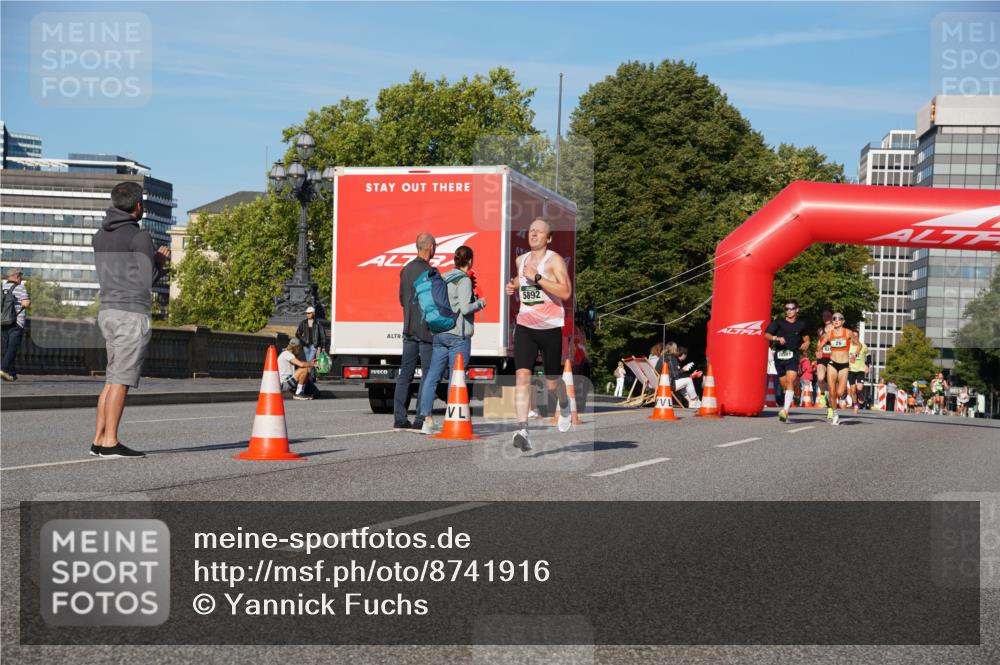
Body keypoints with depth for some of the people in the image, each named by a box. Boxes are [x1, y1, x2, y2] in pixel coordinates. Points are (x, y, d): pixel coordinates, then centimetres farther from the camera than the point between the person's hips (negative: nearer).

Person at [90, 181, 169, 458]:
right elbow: (147, 280, -7)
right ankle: (110, 442, -9)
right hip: (132, 313, -8)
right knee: (121, 380, -8)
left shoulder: (100, 236, 13)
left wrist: (155, 258, 21)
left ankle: (100, 439, 10)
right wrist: (160, 260, 12)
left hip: (108, 311, 8)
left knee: (113, 378, 11)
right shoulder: (139, 237, -10)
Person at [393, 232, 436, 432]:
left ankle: (399, 419, 8)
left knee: (405, 374, 8)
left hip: (409, 328, 8)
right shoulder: (429, 272, -14)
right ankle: (420, 421, -6)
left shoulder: (406, 269, 11)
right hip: (427, 329, -8)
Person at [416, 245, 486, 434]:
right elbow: (465, 308, -18)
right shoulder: (464, 280, -9)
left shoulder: (443, 278, 13)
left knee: (431, 376, 4)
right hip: (458, 335, -7)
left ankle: (428, 420, 1)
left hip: (439, 333, 7)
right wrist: (480, 303, 1)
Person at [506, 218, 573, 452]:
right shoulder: (521, 260, 12)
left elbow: (566, 293, -20)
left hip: (550, 328, -4)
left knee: (552, 382, 9)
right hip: (524, 327, 4)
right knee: (522, 375, -15)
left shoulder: (554, 260, -7)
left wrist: (537, 277, -22)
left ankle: (564, 406, 44)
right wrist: (513, 288, 6)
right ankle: (522, 430, -21)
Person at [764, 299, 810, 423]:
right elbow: (766, 335, -2)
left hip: (793, 356, -2)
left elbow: (806, 339, 23)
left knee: (790, 381, -19)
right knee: (784, 385, 9)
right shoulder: (778, 322, 5)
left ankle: (785, 410, -26)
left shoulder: (801, 324, 10)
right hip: (779, 355, 2)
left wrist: (805, 345, 1)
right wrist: (776, 338, -21)